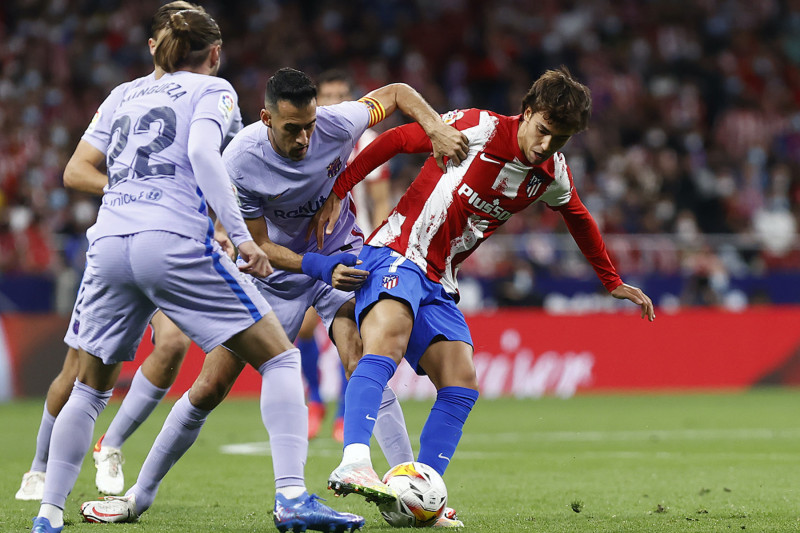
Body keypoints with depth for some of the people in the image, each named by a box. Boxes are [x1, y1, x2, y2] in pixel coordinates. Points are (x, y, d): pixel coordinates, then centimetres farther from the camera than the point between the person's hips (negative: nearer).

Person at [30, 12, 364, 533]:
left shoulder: (126, 93, 25)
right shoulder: (213, 89, 10)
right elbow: (202, 151, -9)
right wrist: (241, 236, -12)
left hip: (108, 241, 5)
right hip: (174, 241, -5)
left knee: (90, 386, 21)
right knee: (280, 357, 2)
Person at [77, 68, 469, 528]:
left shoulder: (337, 124, -24)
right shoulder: (240, 162, -27)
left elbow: (398, 93, -6)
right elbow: (259, 244, -18)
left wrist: (437, 128, -24)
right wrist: (319, 267, -33)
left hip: (342, 254, 0)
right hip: (277, 267, 0)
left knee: (363, 365, -25)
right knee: (209, 388, -1)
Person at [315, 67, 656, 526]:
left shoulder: (552, 175, 8)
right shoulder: (479, 129, -13)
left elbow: (579, 217, 29)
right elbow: (395, 140, -8)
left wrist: (613, 282, 37)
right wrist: (338, 191, -12)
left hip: (438, 283, 8)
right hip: (396, 253, -8)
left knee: (462, 385, -6)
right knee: (388, 341, -34)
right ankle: (354, 463, -50)